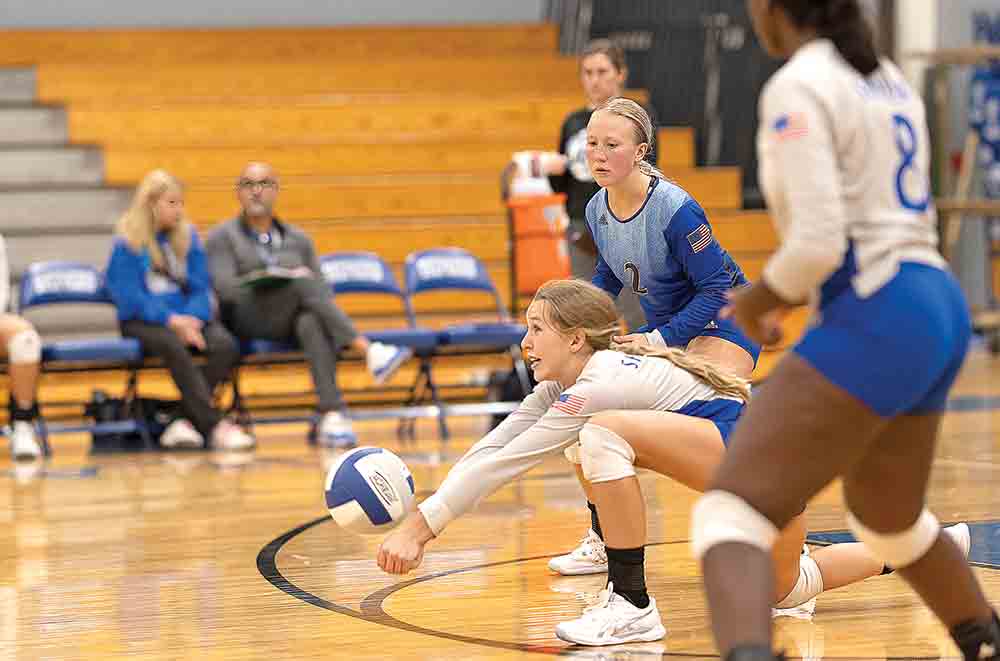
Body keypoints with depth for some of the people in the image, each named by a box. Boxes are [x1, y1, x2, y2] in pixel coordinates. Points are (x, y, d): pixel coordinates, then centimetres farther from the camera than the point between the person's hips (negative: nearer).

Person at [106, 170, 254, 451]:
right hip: (142, 321, -4)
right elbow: (129, 296, -9)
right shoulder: (127, 242, -2)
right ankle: (214, 424, -37)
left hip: (187, 317, 4)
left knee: (226, 345, -26)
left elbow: (200, 288, 8)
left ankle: (187, 420, -22)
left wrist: (192, 319, -13)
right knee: (174, 345, -37)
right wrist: (171, 320, -21)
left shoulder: (188, 237, 12)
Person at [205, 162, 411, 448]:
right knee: (302, 283, -32)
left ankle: (331, 415, -51)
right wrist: (289, 279, -17)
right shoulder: (223, 237, 13)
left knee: (312, 323, -37)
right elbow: (225, 287, -5)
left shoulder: (298, 239, 23)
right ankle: (369, 351, -45)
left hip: (292, 320, 3)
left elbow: (322, 289, 16)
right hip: (247, 321, -3)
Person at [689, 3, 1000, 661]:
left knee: (730, 512, -14)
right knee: (889, 520, 31)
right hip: (938, 310, 9)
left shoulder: (797, 87, -10)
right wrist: (789, 292, 20)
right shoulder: (888, 80, 17)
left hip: (874, 324, -9)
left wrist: (759, 298, 0)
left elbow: (818, 242, -19)